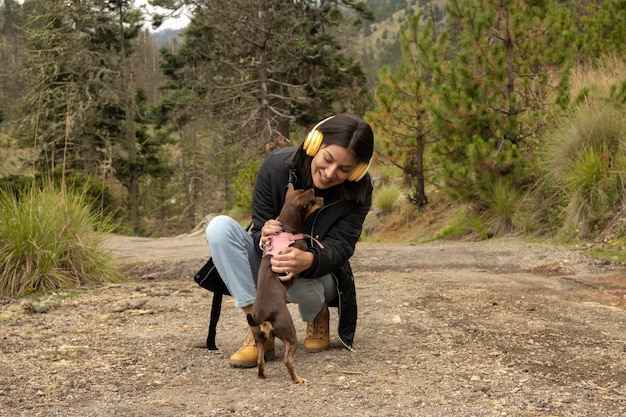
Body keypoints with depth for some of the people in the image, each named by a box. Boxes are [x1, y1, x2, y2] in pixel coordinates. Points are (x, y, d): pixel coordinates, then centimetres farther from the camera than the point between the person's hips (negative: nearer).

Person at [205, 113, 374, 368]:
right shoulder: (277, 166, -18)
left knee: (296, 280, -39)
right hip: (270, 263, 2)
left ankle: (317, 315, 1)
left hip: (318, 276, -2)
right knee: (219, 227, -26)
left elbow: (338, 248, -22)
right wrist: (263, 238, -39)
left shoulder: (357, 191, -17)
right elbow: (259, 228, -13)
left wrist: (309, 261, -46)